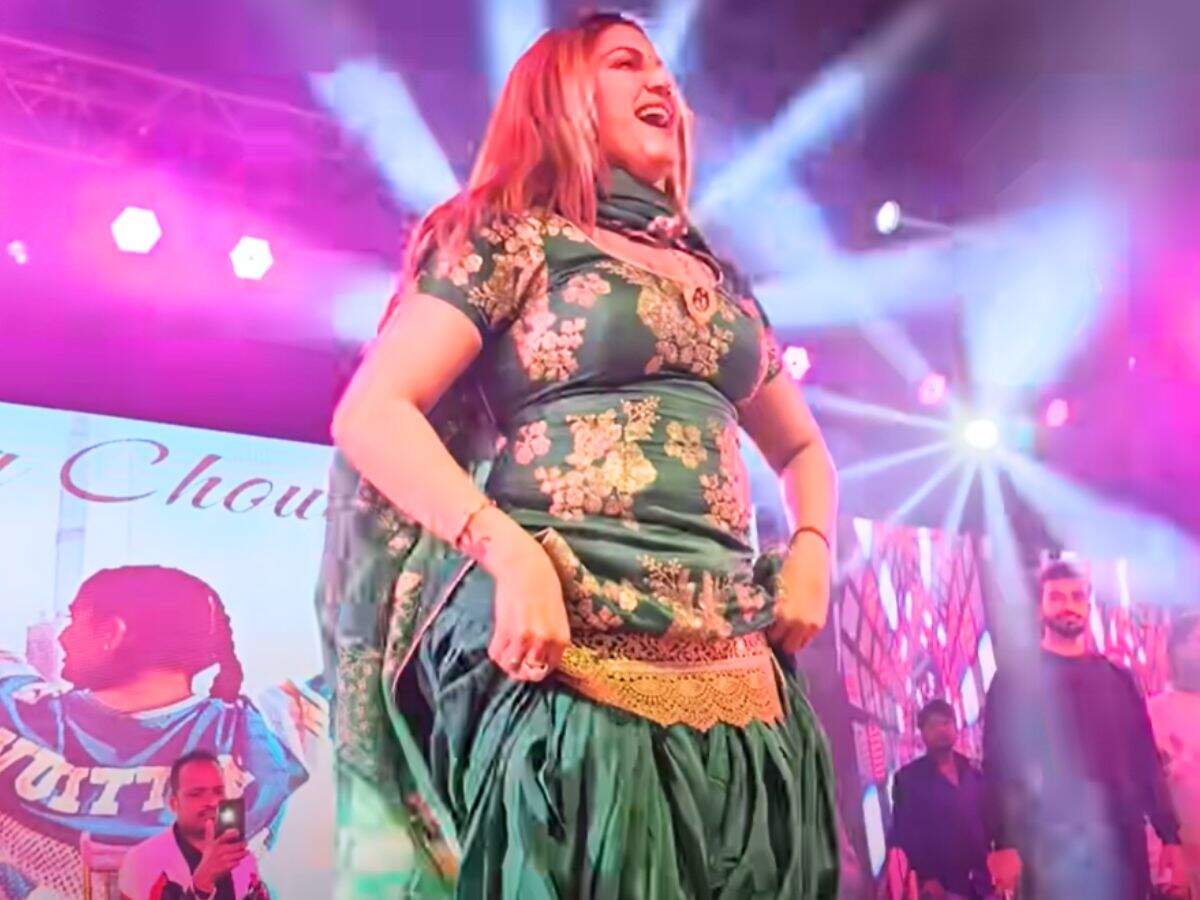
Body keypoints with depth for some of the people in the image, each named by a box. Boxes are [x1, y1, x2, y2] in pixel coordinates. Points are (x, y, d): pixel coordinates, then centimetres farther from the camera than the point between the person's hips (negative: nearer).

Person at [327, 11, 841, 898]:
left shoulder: (720, 281, 21)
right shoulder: (515, 238, 4)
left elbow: (803, 448, 30)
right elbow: (371, 415, -7)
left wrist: (812, 550, 10)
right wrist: (507, 552, -20)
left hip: (731, 667, 6)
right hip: (572, 654, -5)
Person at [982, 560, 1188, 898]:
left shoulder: (1118, 679, 15)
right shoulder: (1014, 680, 3)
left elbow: (1146, 762, 13)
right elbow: (998, 767, -3)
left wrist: (1170, 836, 4)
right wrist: (1003, 844, -12)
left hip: (1122, 840, 4)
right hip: (1050, 844, -3)